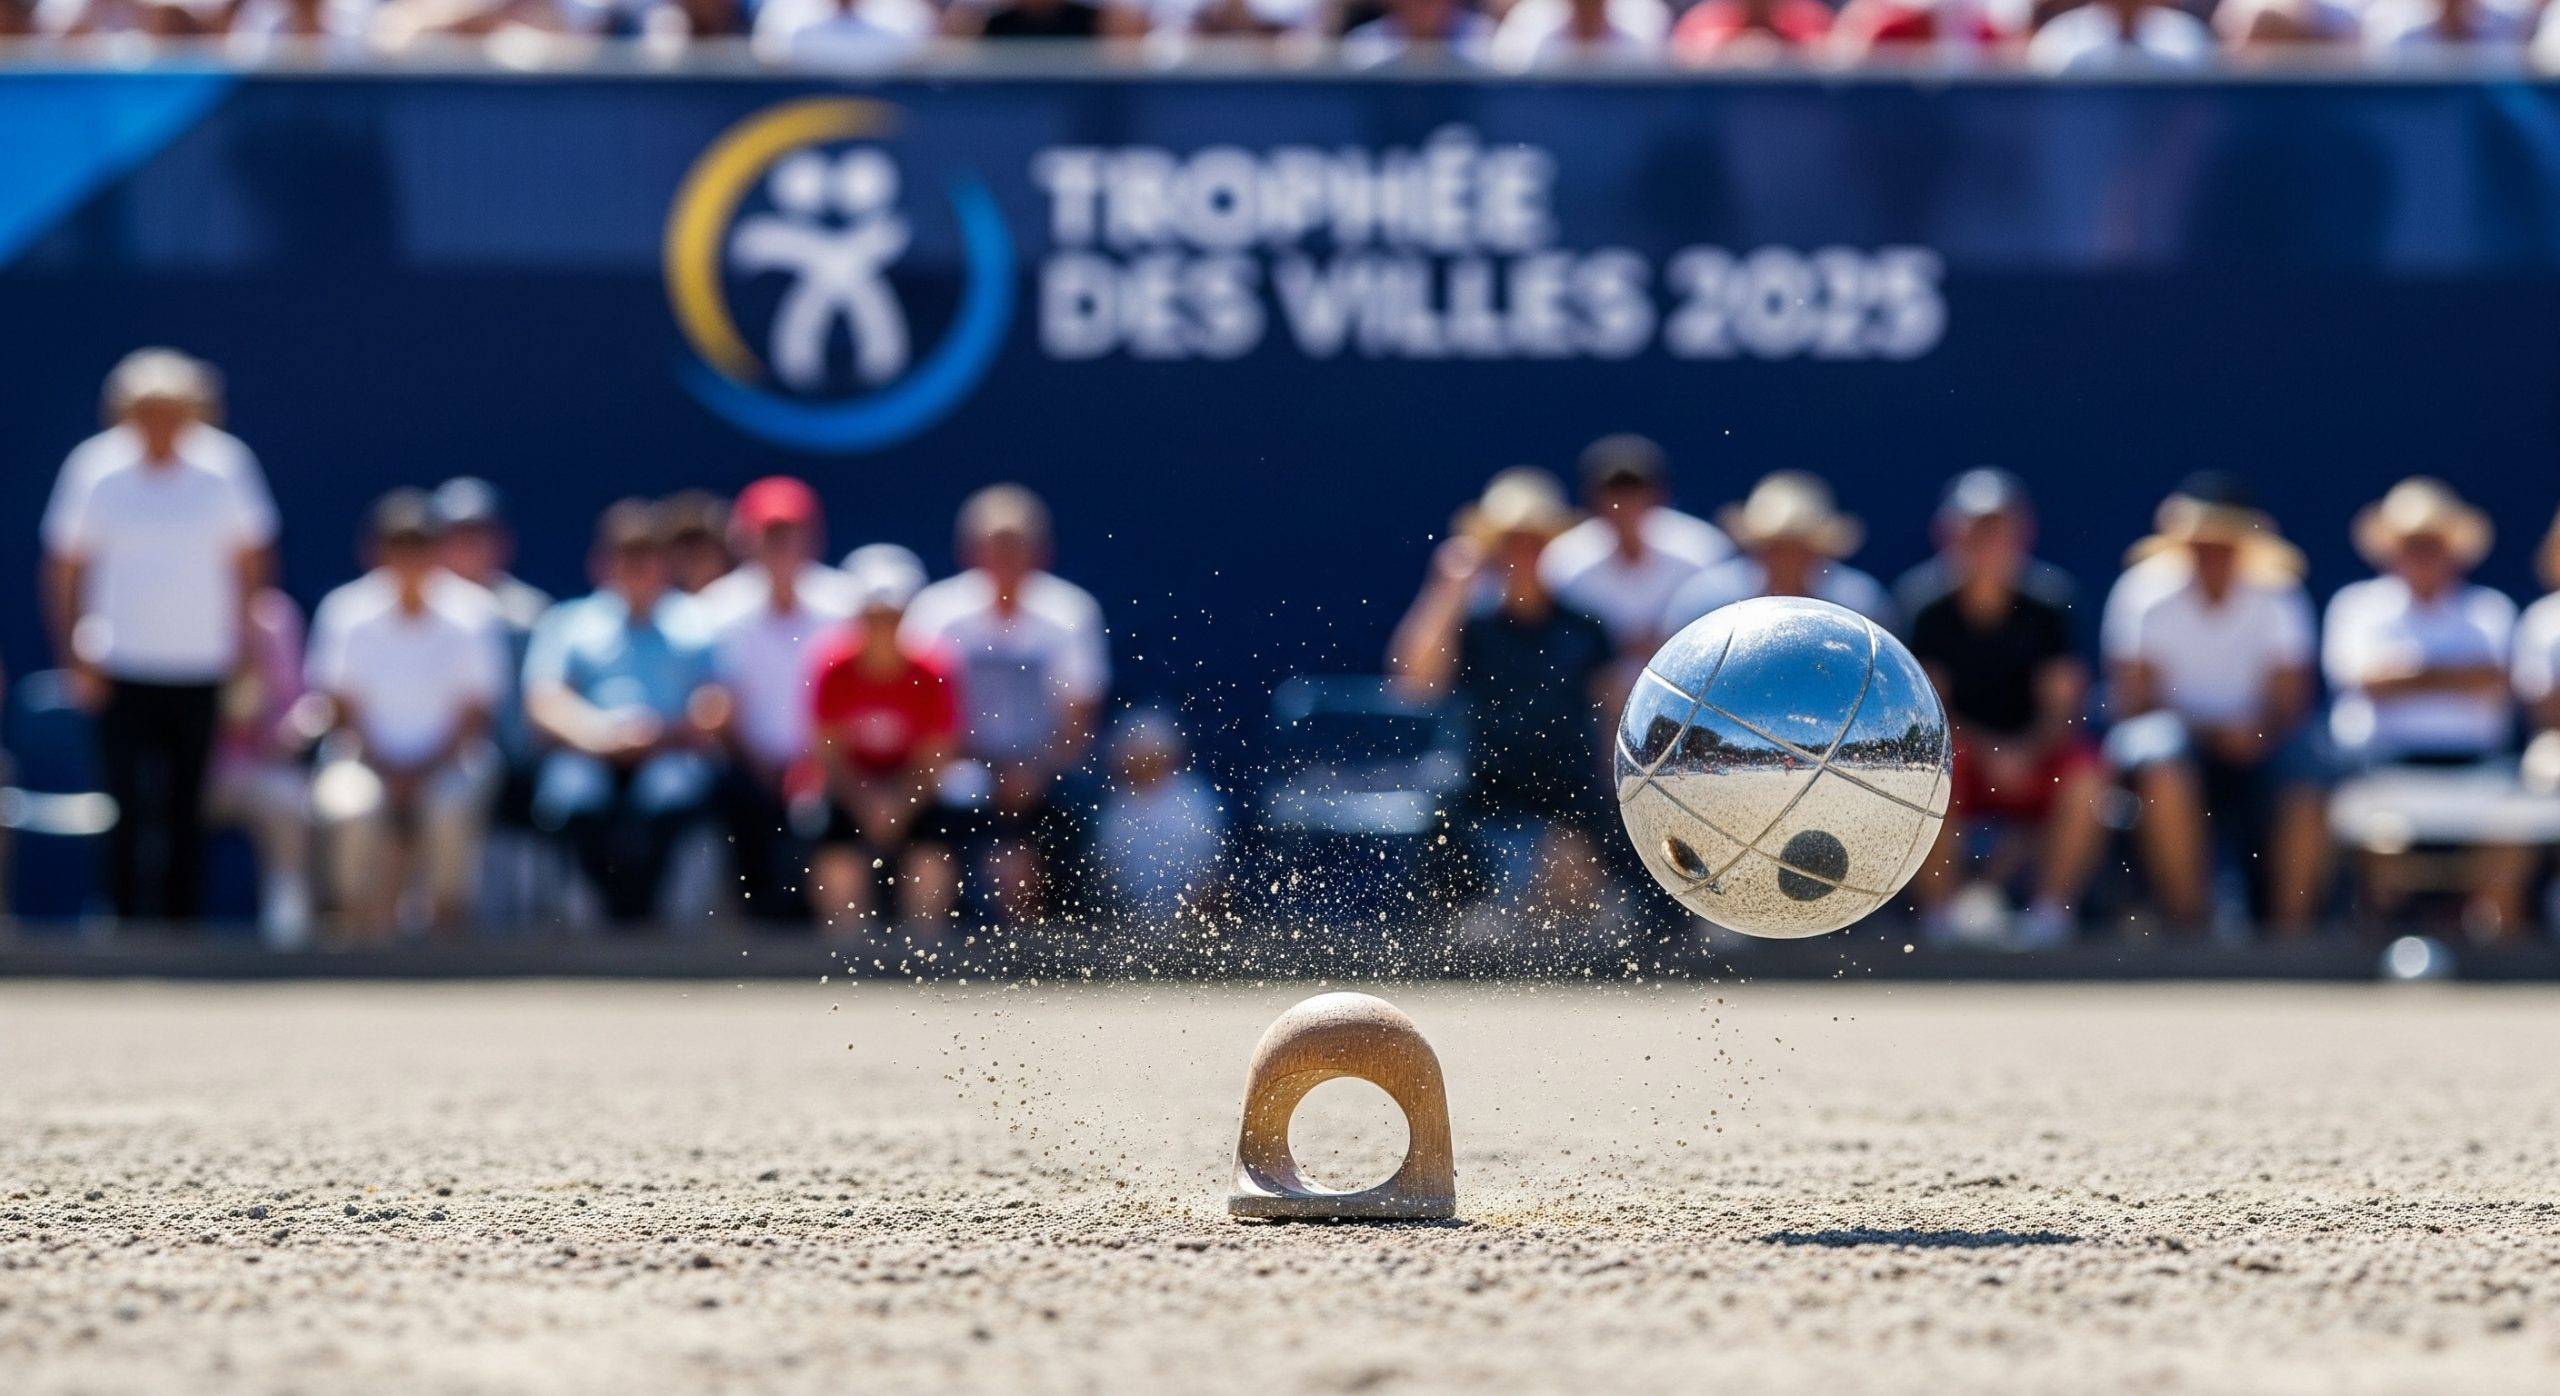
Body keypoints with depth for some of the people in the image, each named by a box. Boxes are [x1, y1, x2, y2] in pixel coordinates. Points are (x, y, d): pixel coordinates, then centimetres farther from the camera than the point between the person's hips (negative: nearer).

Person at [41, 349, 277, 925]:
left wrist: (244, 651, 5)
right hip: (123, 674, -1)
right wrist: (76, 656, -5)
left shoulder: (225, 465, -1)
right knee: (128, 811, -6)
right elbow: (63, 568, 2)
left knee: (188, 818, 5)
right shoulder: (96, 468, -4)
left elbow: (250, 563, 10)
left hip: (202, 674, 1)